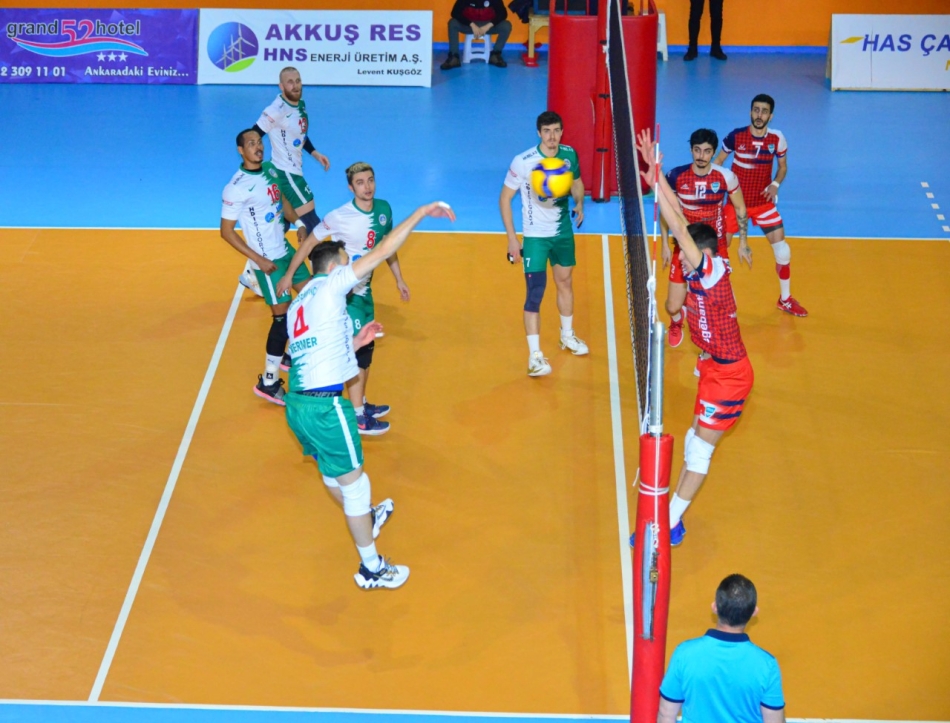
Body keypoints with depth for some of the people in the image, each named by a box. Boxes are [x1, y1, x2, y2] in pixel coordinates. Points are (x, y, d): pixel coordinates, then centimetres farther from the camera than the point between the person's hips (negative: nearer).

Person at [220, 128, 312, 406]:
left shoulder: (270, 171, 1)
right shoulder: (237, 188, -21)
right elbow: (226, 231, -17)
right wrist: (259, 260, -20)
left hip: (286, 250, 8)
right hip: (268, 260, -8)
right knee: (282, 317, -6)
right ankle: (268, 382, 4)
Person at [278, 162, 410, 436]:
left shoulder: (383, 209, -3)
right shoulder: (339, 217, -22)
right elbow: (309, 243, -10)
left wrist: (399, 279, 18)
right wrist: (288, 275, -6)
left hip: (364, 289, 7)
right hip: (344, 292, -7)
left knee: (367, 347, 17)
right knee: (357, 350, -7)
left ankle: (362, 404, 33)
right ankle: (358, 418, 1)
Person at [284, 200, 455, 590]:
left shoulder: (298, 305, 18)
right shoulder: (329, 285, -6)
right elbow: (382, 251, -9)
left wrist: (353, 343, 24)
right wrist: (421, 213, -3)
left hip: (298, 401, 9)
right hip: (324, 404, -9)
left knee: (331, 471, 30)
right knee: (354, 482, 4)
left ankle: (364, 520, 54)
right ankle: (371, 569, 14)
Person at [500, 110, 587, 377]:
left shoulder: (570, 155, -4)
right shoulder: (523, 162, -18)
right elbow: (505, 198, -11)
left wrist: (579, 203, -7)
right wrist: (512, 237, -16)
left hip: (563, 232, 5)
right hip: (535, 235, -5)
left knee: (565, 282, 20)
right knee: (535, 291, -13)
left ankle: (567, 336, 42)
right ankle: (534, 356, -12)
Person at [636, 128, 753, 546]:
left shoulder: (712, 272, -21)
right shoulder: (701, 271, -1)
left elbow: (681, 230, -31)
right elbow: (680, 216, -1)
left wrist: (656, 188, -32)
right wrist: (656, 172, -5)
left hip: (728, 376, -9)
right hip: (715, 369, 9)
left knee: (700, 448, -3)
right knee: (696, 442, 15)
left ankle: (667, 526, 2)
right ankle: (673, 516, 24)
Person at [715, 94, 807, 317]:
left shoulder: (777, 139, -7)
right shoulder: (736, 136, -12)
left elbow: (783, 167, 7)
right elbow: (718, 161, 0)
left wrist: (775, 184, -13)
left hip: (763, 201, 1)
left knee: (781, 248, -3)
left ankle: (785, 299, 16)